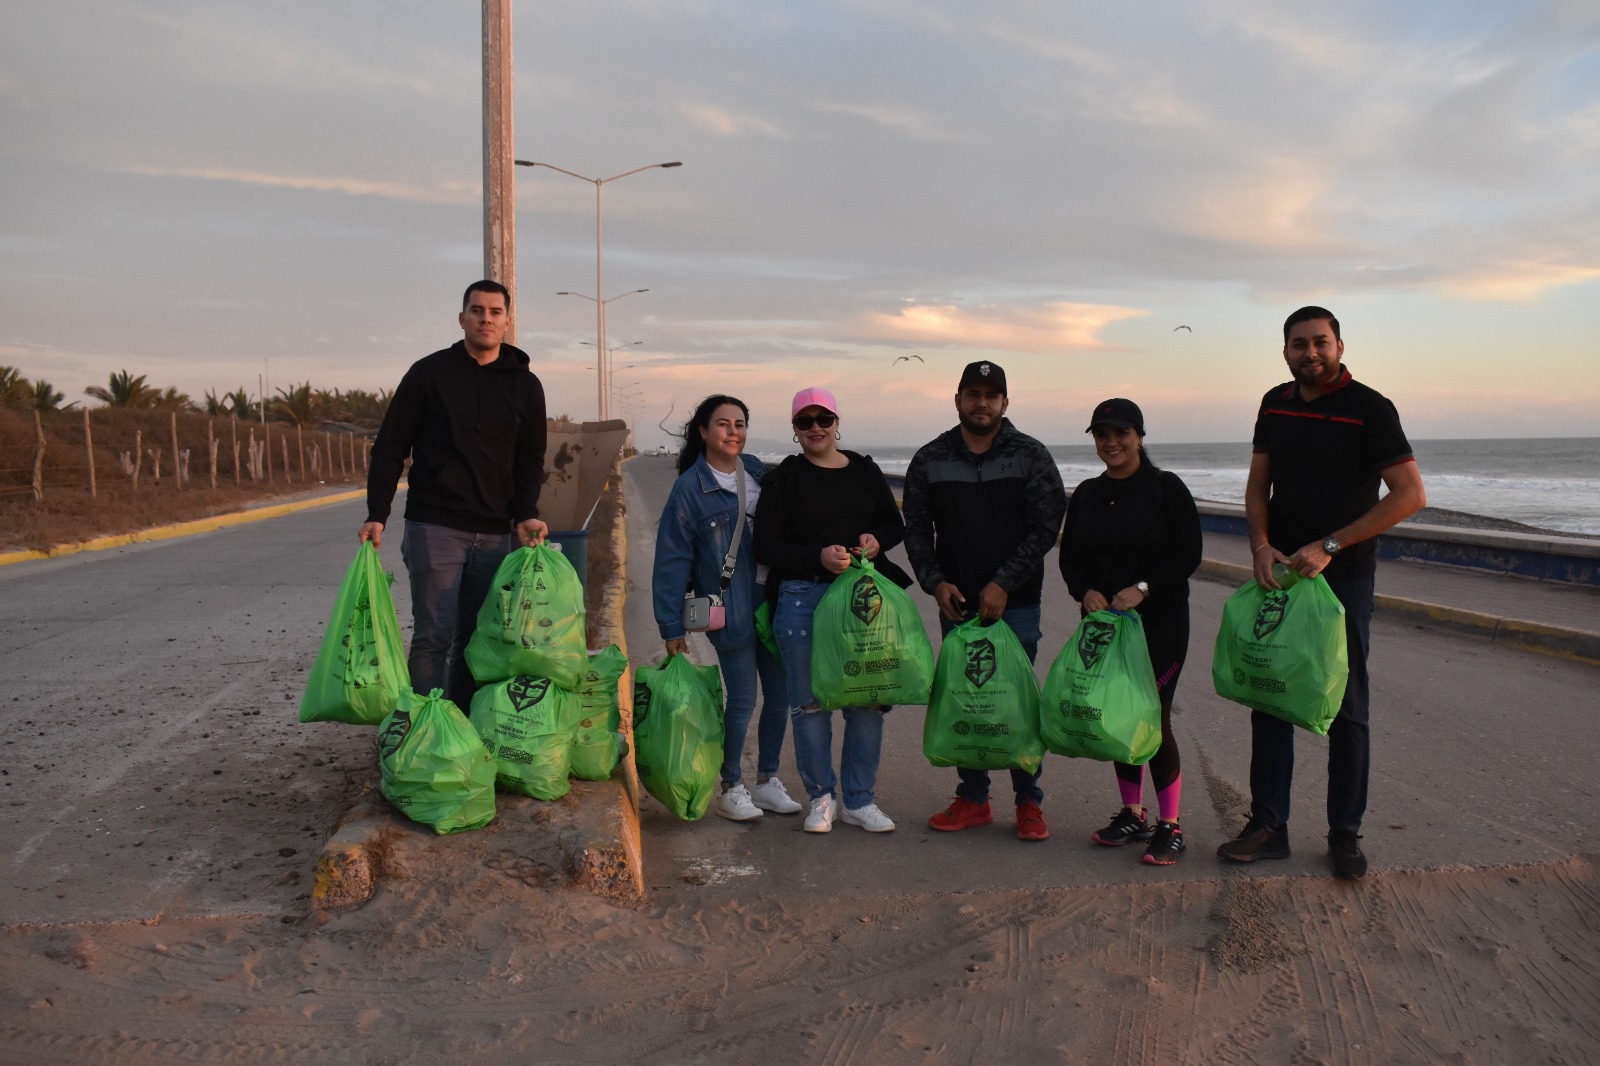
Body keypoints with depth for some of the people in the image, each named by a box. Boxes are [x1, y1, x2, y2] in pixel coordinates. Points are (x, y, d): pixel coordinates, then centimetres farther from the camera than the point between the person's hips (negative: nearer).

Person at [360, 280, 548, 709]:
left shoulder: (526, 385, 10)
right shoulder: (429, 373, 1)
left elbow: (531, 459, 15)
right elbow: (390, 445, 3)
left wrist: (526, 514, -1)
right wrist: (377, 515, -4)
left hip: (496, 534, 3)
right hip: (435, 528, -3)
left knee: (479, 639, 7)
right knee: (434, 636, -6)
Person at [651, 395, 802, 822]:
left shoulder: (759, 473, 9)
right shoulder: (690, 487, -7)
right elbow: (672, 560, -7)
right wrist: (672, 626, -9)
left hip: (773, 600, 5)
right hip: (732, 608, -5)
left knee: (780, 695, 10)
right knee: (742, 700, 0)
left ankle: (767, 782, 27)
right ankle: (731, 789, 19)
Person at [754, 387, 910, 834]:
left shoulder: (865, 471, 11)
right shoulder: (783, 478, 2)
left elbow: (896, 525, 18)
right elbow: (766, 546, -4)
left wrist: (877, 541, -5)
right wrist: (820, 556, -17)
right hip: (802, 599, -2)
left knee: (867, 699, 4)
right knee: (810, 701, 3)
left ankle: (860, 800, 18)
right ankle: (821, 797, 20)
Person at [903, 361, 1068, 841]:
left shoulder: (1031, 456, 0)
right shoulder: (930, 460, 6)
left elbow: (1046, 527, -5)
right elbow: (916, 529, 9)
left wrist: (1003, 585, -13)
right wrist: (935, 582, -6)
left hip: (1016, 603, -2)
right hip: (955, 603, 3)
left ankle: (1029, 802, 15)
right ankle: (972, 799, 19)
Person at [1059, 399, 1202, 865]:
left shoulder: (1167, 488, -4)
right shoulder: (1086, 495, 10)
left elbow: (1188, 554, -8)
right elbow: (1069, 556, 12)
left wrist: (1142, 588, -19)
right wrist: (1085, 592, -7)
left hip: (1159, 622, -5)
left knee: (1154, 720, -5)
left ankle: (1169, 826, 5)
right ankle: (1132, 814, 24)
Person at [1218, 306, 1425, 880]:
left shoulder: (1369, 408, -9)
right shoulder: (1275, 404, 7)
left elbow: (1410, 495, -15)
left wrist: (1329, 545, -18)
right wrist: (1261, 545, -7)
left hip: (1343, 576, -5)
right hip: (1279, 572, 5)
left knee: (1345, 707, 4)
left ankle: (1345, 834, 16)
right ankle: (1268, 826, 16)